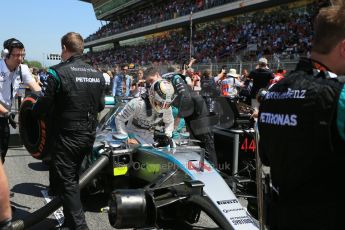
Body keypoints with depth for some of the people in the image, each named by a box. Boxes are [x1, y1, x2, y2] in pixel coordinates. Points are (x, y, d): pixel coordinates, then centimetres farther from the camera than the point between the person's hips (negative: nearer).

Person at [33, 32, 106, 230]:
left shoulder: (58, 72, -14)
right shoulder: (97, 74, 3)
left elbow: (43, 107, -13)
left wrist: (32, 110, 9)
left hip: (67, 136, -6)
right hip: (89, 134, 6)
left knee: (67, 181, 5)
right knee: (73, 178, 21)